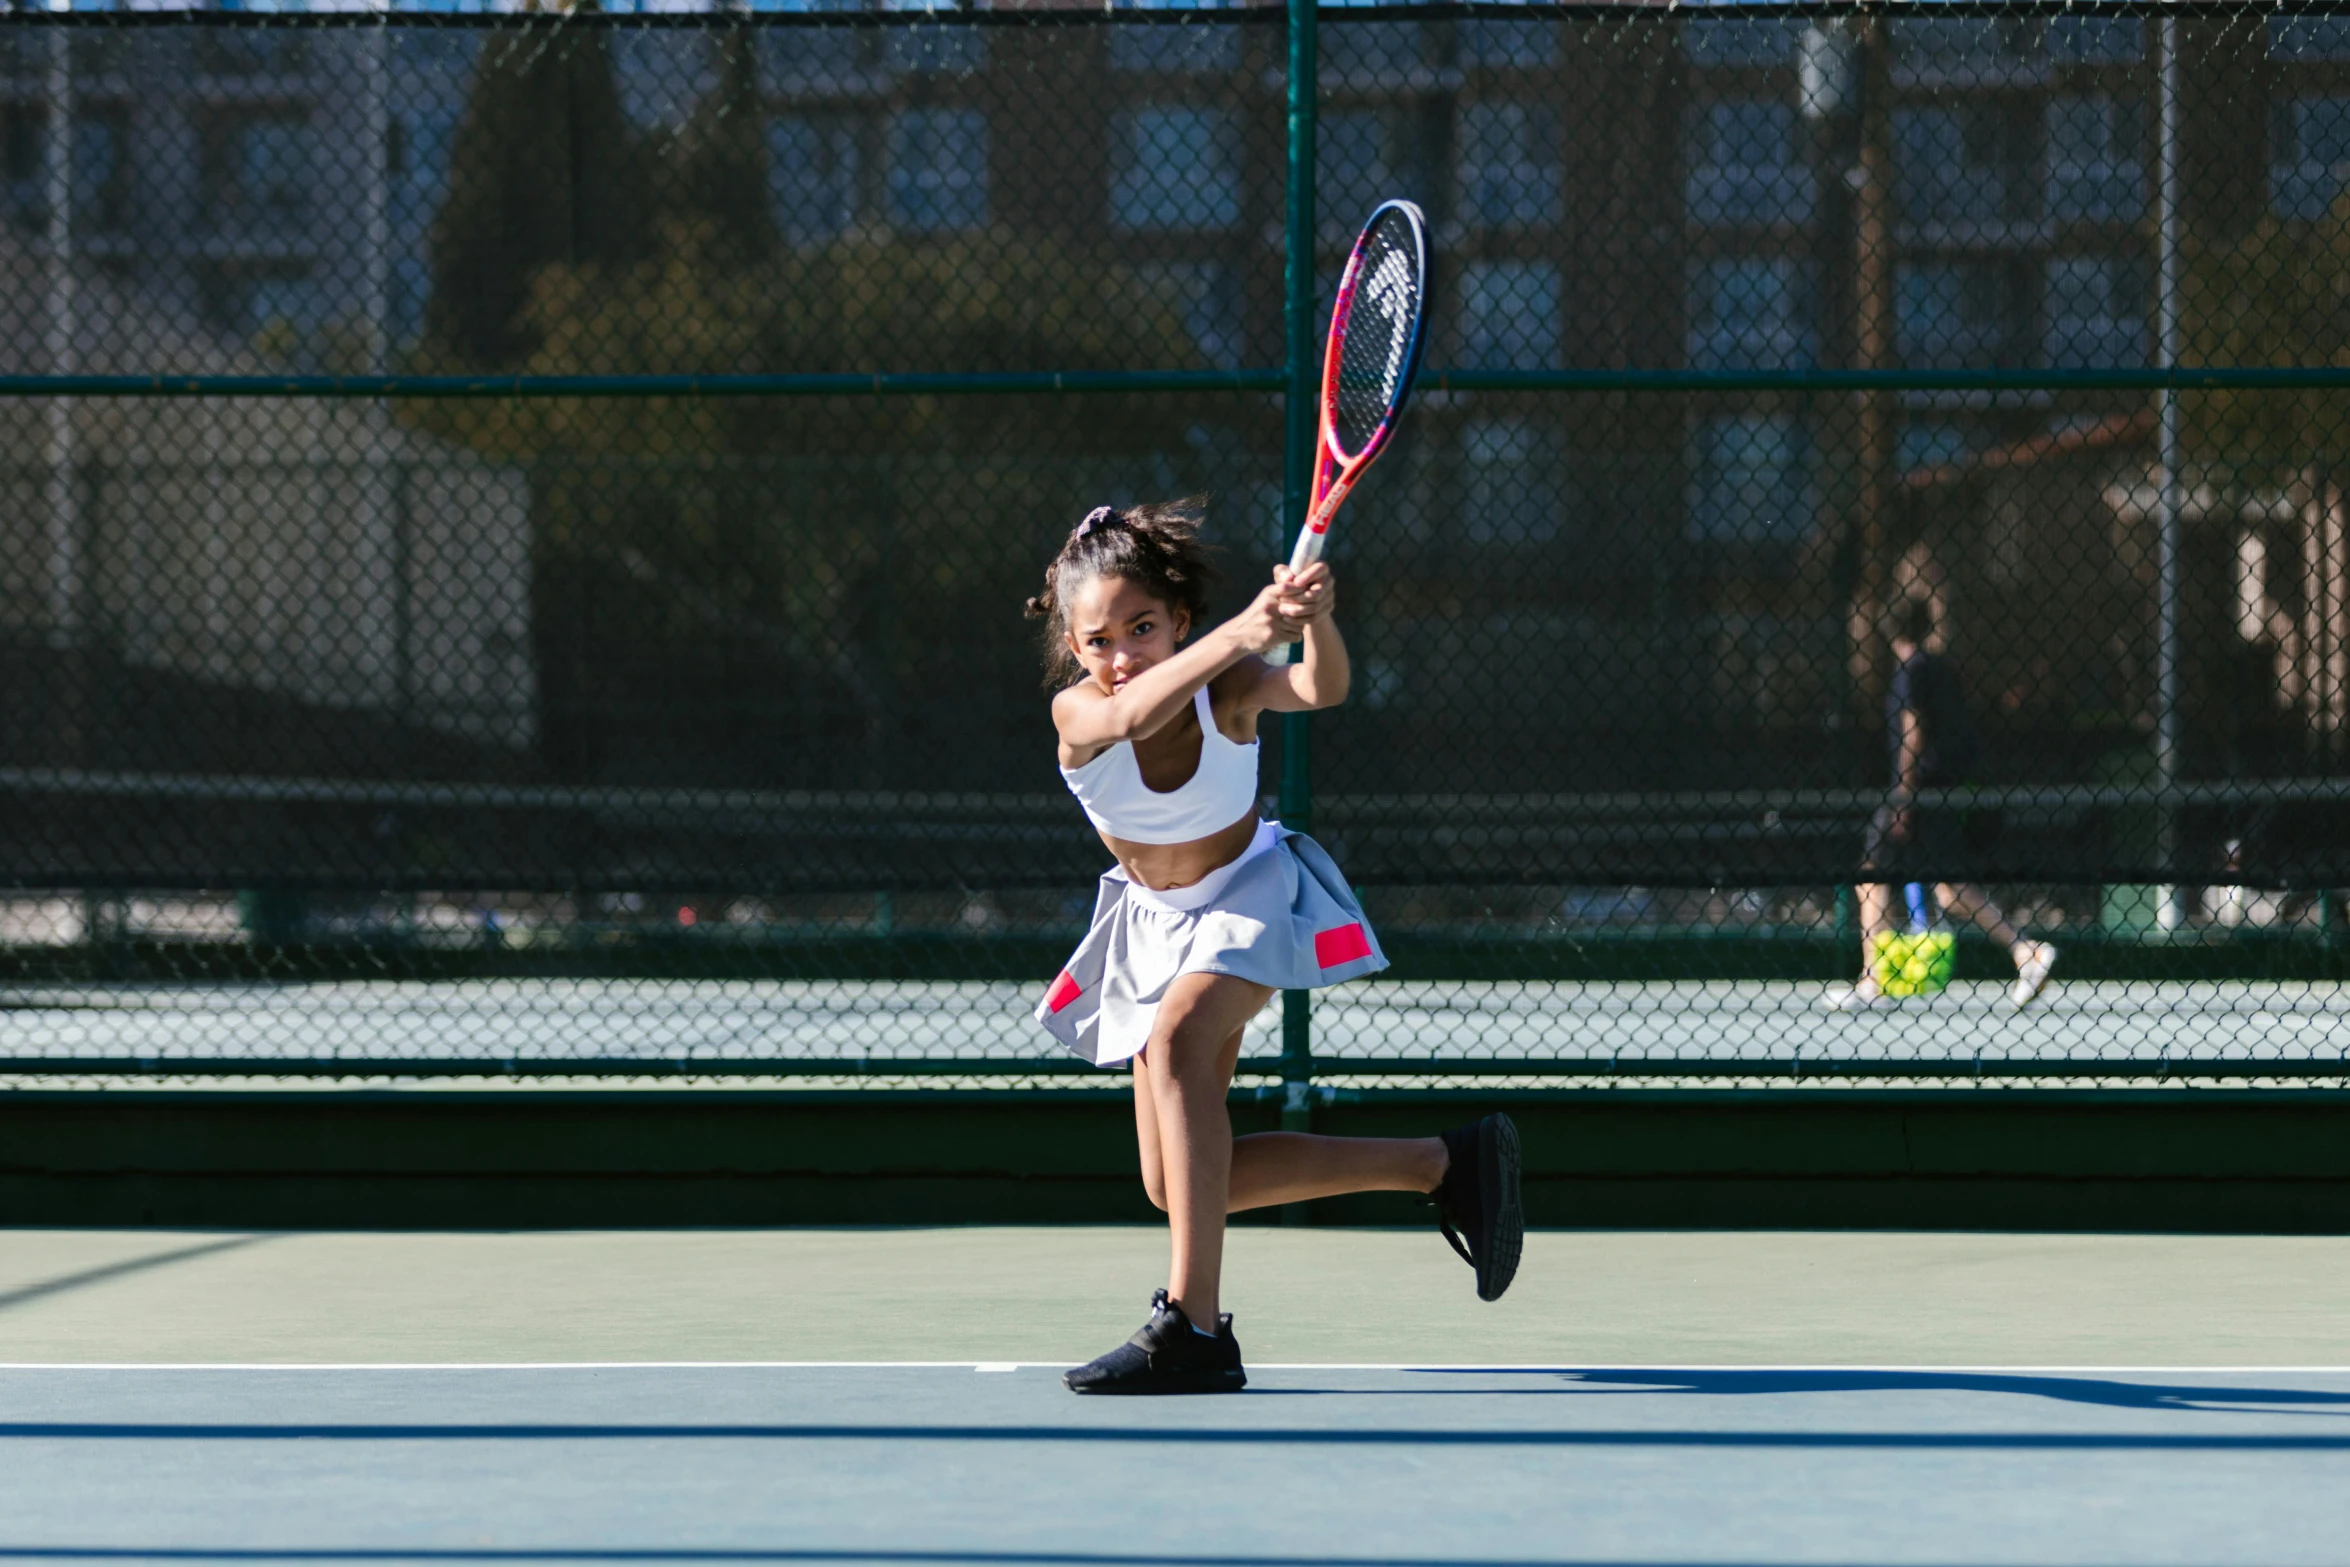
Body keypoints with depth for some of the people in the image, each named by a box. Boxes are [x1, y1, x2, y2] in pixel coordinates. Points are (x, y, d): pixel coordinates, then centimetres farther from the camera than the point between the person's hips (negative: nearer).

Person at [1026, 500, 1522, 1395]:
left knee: (1179, 1039, -36)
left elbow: (1320, 689, -46)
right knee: (1178, 1186, 2)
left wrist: (1314, 620, -67)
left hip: (1253, 894, -4)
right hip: (1155, 920, 4)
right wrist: (1239, 632, -64)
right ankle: (1442, 1166, 13)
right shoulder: (1076, 713, -25)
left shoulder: (1226, 685, -26)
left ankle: (1193, 1329, -39)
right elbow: (1130, 715, -49)